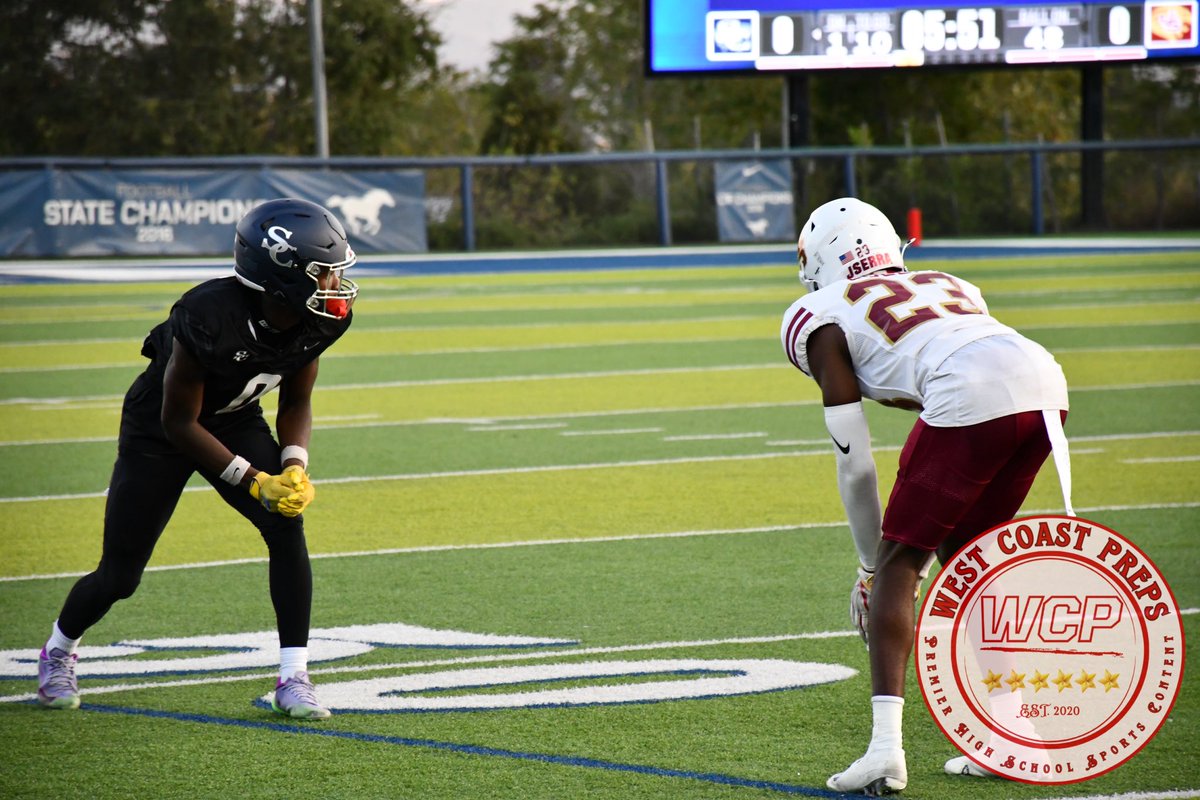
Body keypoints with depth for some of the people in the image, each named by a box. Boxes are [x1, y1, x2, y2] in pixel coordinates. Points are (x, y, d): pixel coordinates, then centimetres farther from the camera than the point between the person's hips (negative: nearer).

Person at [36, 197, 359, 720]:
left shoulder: (315, 323, -18)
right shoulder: (210, 318, -37)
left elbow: (296, 403, -1)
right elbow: (180, 423, -27)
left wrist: (294, 467, -19)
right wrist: (254, 480, -29)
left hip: (236, 421, 5)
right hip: (160, 428, -5)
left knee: (287, 526, -20)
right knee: (120, 575, 0)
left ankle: (293, 678, -14)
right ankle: (58, 653, 32)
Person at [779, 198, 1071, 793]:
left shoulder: (824, 318, 17)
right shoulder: (946, 286, 35)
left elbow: (855, 464, 16)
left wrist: (870, 565, 25)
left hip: (974, 402, -6)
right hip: (1046, 387, 6)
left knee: (897, 564, 6)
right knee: (963, 555, 23)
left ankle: (886, 747, -5)